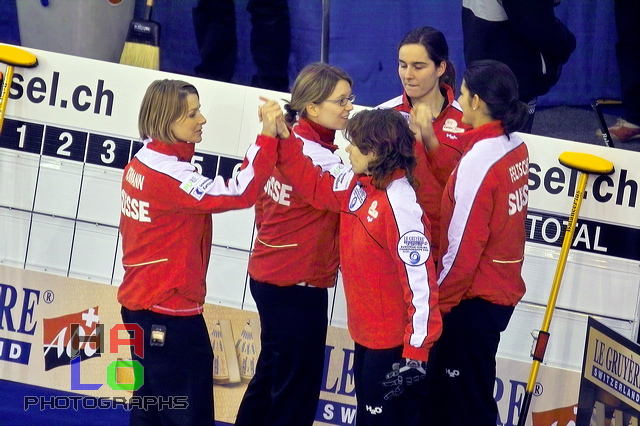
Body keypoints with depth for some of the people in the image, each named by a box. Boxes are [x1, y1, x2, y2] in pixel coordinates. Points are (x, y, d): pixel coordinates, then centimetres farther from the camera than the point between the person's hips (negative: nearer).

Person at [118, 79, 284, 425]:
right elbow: (238, 194, -28)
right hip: (169, 312, -10)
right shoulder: (170, 175, -23)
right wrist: (267, 137, -27)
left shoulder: (141, 164, 5)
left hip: (139, 304, 10)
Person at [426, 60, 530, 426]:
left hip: (474, 298, -9)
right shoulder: (517, 149, 3)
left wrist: (439, 301, -8)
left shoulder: (479, 159, -22)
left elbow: (464, 244, -20)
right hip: (504, 288, 9)